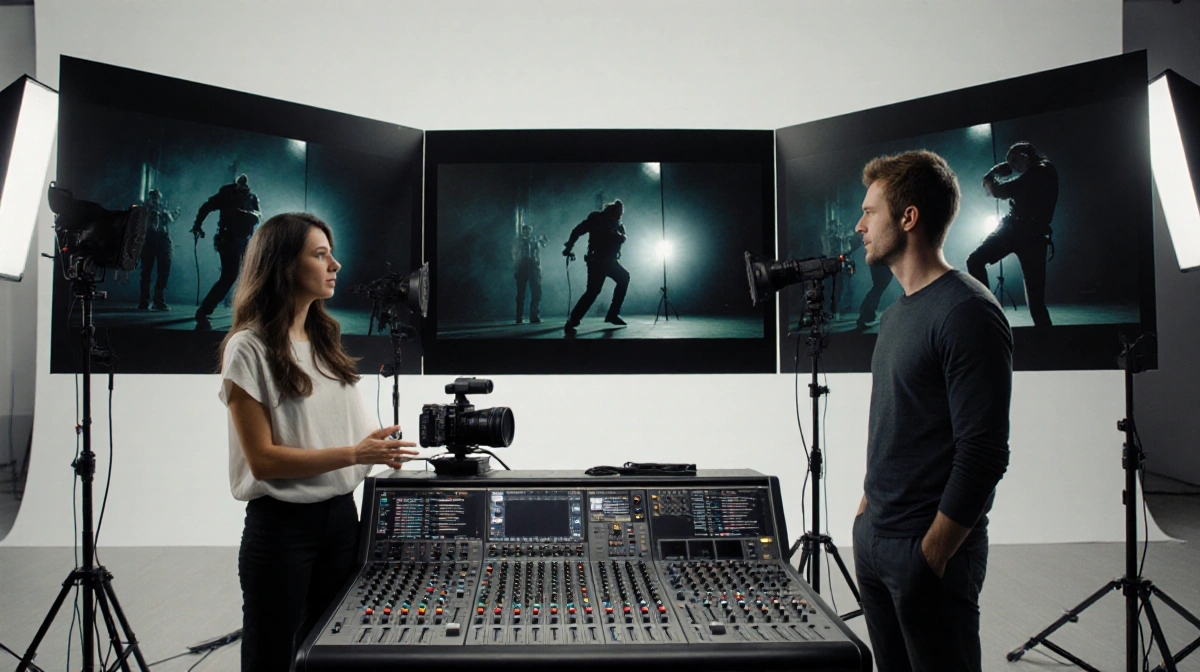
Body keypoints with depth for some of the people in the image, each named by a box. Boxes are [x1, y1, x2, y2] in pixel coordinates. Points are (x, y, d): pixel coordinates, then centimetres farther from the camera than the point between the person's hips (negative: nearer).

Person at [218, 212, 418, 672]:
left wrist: (378, 446, -2)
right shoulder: (249, 348, -10)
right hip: (281, 526, -6)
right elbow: (263, 459, -16)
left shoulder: (326, 341, 11)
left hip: (341, 517, 6)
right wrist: (354, 453, -22)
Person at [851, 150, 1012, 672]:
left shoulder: (967, 313, -16)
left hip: (930, 551, -8)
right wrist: (869, 510, 15)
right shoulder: (896, 312, 12)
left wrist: (932, 553, -17)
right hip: (874, 538, 8)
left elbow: (984, 452, -20)